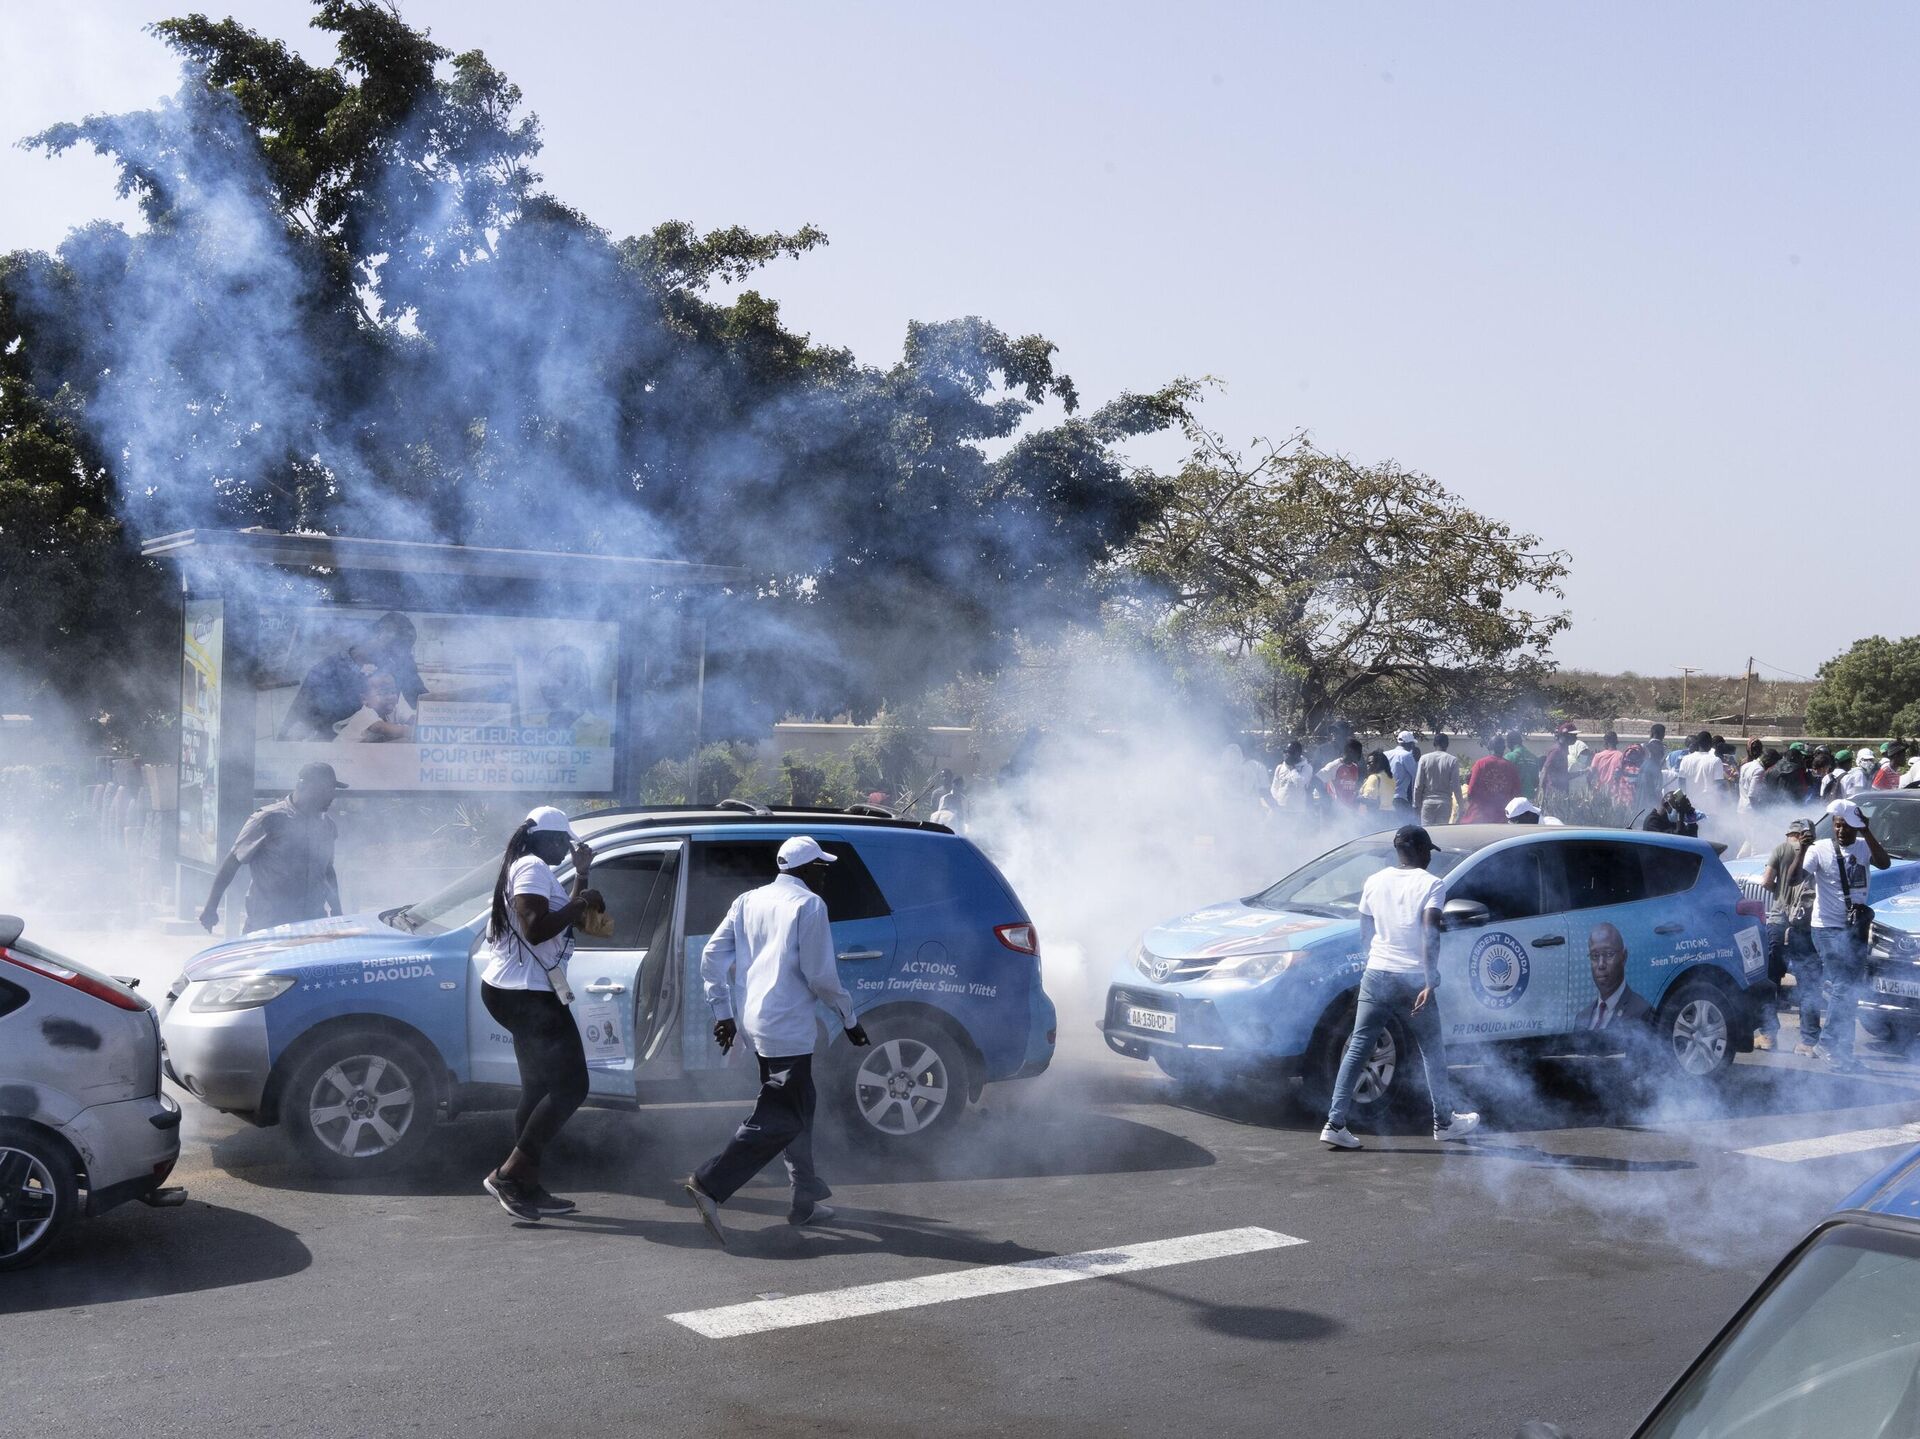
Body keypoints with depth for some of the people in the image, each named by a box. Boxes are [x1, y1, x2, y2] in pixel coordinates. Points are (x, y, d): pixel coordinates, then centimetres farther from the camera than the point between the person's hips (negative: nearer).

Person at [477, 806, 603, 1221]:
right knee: (570, 1086, -10)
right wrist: (582, 903, -16)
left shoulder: (528, 868, 21)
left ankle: (527, 1187, 14)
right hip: (527, 994, -11)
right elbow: (537, 928, -25)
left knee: (539, 1089, 13)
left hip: (518, 992, 11)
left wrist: (581, 875, 20)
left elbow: (566, 922, 24)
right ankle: (510, 1174, -11)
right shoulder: (533, 868, -12)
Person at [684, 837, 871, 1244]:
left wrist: (723, 1011, 14)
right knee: (779, 1119, -6)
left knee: (797, 1107, 19)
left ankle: (806, 1201, 25)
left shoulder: (748, 901, 13)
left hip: (753, 1023, 9)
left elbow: (712, 957, 9)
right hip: (787, 1027, -8)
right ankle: (710, 1183, -17)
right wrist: (849, 1019, 2)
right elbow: (820, 976, -10)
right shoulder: (808, 905, -7)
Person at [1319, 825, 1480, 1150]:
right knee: (1432, 1050, 14)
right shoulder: (1431, 884, -5)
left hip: (1376, 976, 4)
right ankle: (1444, 1121, 25)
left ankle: (1335, 1124, -2)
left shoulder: (1374, 882, 8)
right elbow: (1430, 935, -17)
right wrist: (1431, 983, -20)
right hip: (1412, 980, -3)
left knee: (1357, 1049, 5)